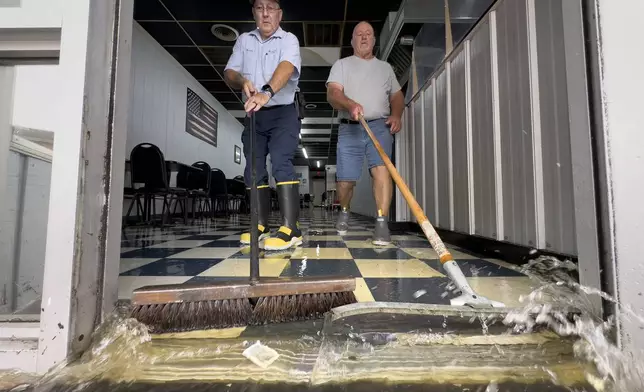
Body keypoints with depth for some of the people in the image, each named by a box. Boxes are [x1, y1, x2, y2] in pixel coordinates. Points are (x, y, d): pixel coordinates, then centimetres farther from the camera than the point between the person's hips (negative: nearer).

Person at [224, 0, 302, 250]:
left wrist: (267, 92, -43)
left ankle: (290, 229, -23)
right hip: (253, 115, 5)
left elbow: (286, 67, -24)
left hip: (282, 113, -5)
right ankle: (261, 226, 12)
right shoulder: (244, 40, 12)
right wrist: (242, 80, -18)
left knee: (281, 163, -21)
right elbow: (229, 73, 6)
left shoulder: (289, 40, -3)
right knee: (254, 170, 2)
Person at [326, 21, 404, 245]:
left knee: (381, 169, -21)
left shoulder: (385, 67, 22)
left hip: (380, 126, 2)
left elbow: (397, 95, 25)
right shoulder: (342, 64, 12)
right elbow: (332, 93, -4)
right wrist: (350, 104, -26)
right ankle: (344, 212, 26)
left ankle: (382, 223, -21)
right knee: (345, 179, -3)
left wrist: (396, 115, 3)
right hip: (349, 128, -1)